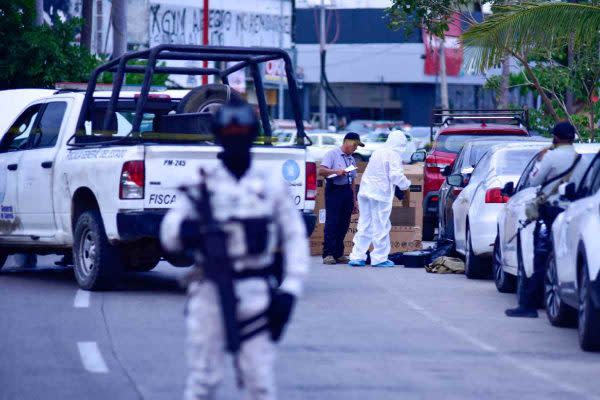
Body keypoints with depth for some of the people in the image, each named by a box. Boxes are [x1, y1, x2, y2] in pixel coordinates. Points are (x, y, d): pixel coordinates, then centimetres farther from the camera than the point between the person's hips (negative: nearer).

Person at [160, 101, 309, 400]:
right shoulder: (204, 185, 6)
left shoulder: (271, 184, 9)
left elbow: (295, 236, 10)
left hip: (256, 294, 0)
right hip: (210, 292, 0)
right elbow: (169, 234, 2)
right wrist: (185, 229, -22)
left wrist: (290, 288, -1)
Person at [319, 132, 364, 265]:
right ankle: (328, 254, -10)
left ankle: (338, 254, 10)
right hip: (334, 190, -7)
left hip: (347, 191, 7)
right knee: (332, 223, -10)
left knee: (344, 224, 5)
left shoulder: (351, 160, 19)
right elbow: (321, 170, -11)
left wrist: (354, 201, 19)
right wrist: (336, 172, -25)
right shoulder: (332, 154, -1)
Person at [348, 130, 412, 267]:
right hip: (380, 194, -7)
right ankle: (379, 258, 3)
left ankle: (357, 256, 9)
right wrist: (406, 184, 3)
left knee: (364, 226, 11)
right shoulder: (394, 154, -9)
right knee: (381, 227, 0)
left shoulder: (378, 152, 16)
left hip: (366, 191, 8)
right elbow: (396, 175, -16)